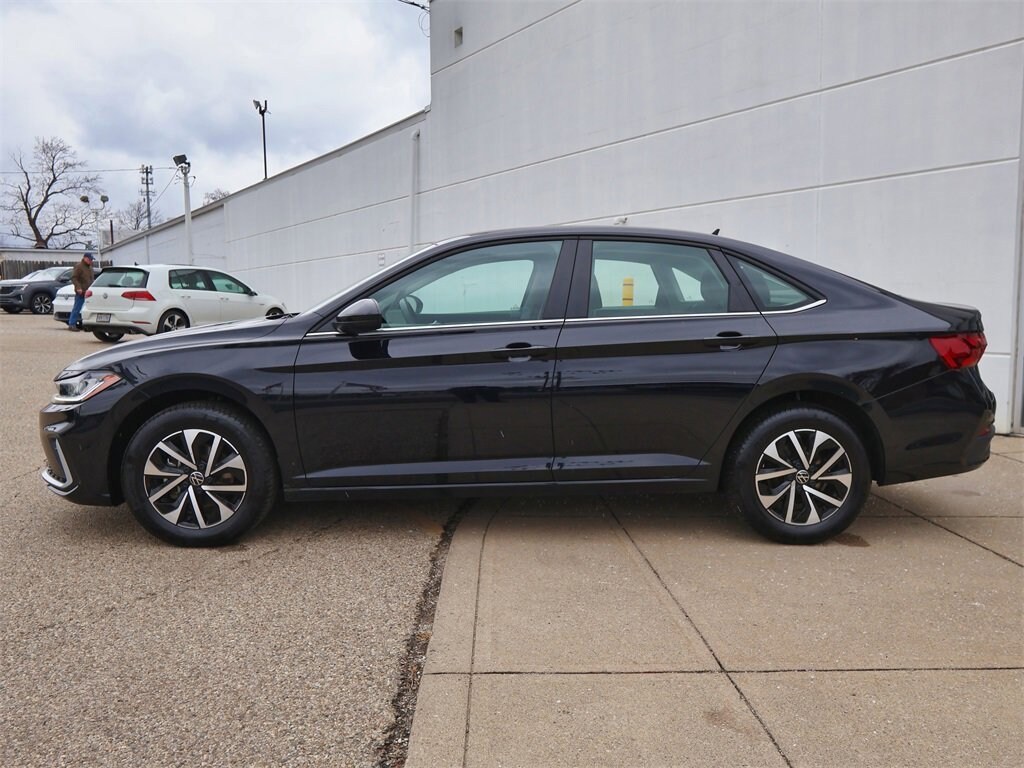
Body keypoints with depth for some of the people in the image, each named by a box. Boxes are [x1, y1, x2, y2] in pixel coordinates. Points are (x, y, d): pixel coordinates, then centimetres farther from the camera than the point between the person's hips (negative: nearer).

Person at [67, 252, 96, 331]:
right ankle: (71, 324, -6)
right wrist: (78, 287, -23)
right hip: (81, 292, -8)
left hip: (88, 291, 8)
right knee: (77, 308, -8)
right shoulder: (78, 266, -7)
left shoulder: (90, 267, 19)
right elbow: (73, 278, -13)